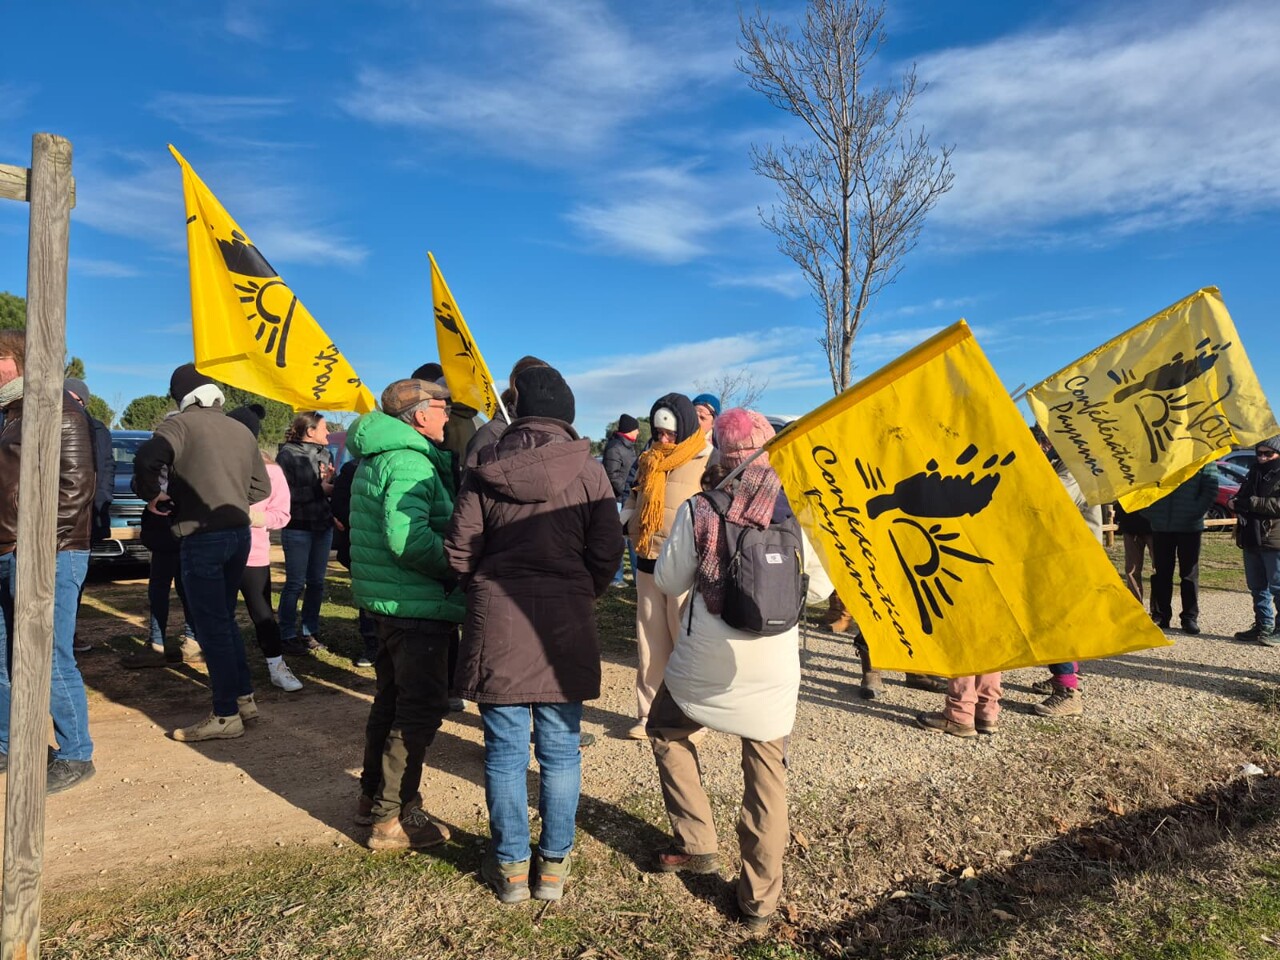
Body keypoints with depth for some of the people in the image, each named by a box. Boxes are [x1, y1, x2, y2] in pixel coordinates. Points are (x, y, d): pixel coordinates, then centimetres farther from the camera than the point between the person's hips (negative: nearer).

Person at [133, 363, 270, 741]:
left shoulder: (182, 423, -6)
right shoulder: (241, 430, 13)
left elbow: (147, 458, -25)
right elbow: (261, 487, 18)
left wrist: (151, 495, -8)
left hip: (203, 538, -7)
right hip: (239, 533, 7)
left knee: (212, 627, -1)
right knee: (225, 619, 20)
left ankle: (226, 716, 5)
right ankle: (245, 698, 24)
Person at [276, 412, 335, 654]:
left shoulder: (325, 454, 9)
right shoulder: (288, 454, -8)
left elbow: (332, 489, 9)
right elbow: (286, 493, -16)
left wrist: (331, 481, -12)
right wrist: (319, 489, -14)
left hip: (323, 527, 6)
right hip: (297, 528, -6)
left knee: (316, 582, 10)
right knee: (295, 584, 0)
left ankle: (311, 632, 21)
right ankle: (288, 635, 11)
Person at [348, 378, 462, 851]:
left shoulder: (378, 456, 14)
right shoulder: (409, 462, -19)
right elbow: (408, 538, -31)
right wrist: (457, 565, -19)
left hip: (389, 599, 11)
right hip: (416, 604, -11)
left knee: (393, 697, 22)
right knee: (421, 707, 0)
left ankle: (373, 795, 36)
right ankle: (392, 819, 9)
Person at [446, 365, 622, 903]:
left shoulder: (486, 468, -1)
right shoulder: (587, 471, -4)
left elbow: (459, 551, -2)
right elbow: (606, 552, -6)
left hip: (496, 622, 1)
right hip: (566, 623, 0)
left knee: (505, 750, 11)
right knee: (560, 750, 11)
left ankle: (510, 867, 23)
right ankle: (554, 867, 23)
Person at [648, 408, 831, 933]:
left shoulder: (698, 510, -11)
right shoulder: (797, 512, -7)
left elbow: (669, 582, 0)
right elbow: (821, 589, 4)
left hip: (704, 664, -1)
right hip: (773, 671, 2)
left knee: (667, 732, 26)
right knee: (766, 775, 15)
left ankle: (695, 843, 29)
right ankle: (760, 899, 22)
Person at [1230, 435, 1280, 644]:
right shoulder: (1254, 473, 18)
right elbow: (1243, 497, 23)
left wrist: (1248, 502, -19)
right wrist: (1236, 503, 0)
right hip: (1252, 540, 8)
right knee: (1257, 587, 12)